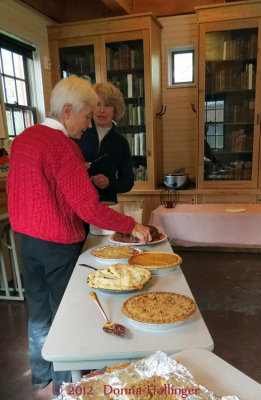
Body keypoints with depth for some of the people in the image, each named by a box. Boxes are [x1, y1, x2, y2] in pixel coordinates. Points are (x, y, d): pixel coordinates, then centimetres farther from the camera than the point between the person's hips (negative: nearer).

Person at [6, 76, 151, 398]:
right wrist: (132, 225, -14)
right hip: (58, 244, -8)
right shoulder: (63, 147, -22)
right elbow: (89, 208, -25)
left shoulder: (22, 139, 4)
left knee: (38, 311, 22)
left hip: (26, 239, 8)